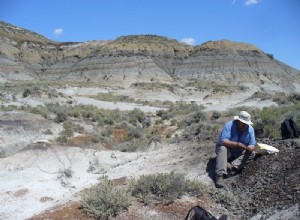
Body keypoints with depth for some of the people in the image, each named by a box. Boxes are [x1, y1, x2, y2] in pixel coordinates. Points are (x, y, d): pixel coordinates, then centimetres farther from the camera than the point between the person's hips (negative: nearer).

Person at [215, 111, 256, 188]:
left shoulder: (250, 129, -11)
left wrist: (248, 148, -38)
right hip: (227, 150, -4)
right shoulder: (229, 125, -24)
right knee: (223, 148, -35)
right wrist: (237, 144, -48)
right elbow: (223, 141, -34)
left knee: (251, 153, -18)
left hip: (238, 153, 4)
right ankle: (220, 175, -46)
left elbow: (252, 145, -14)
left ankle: (232, 166, -33)